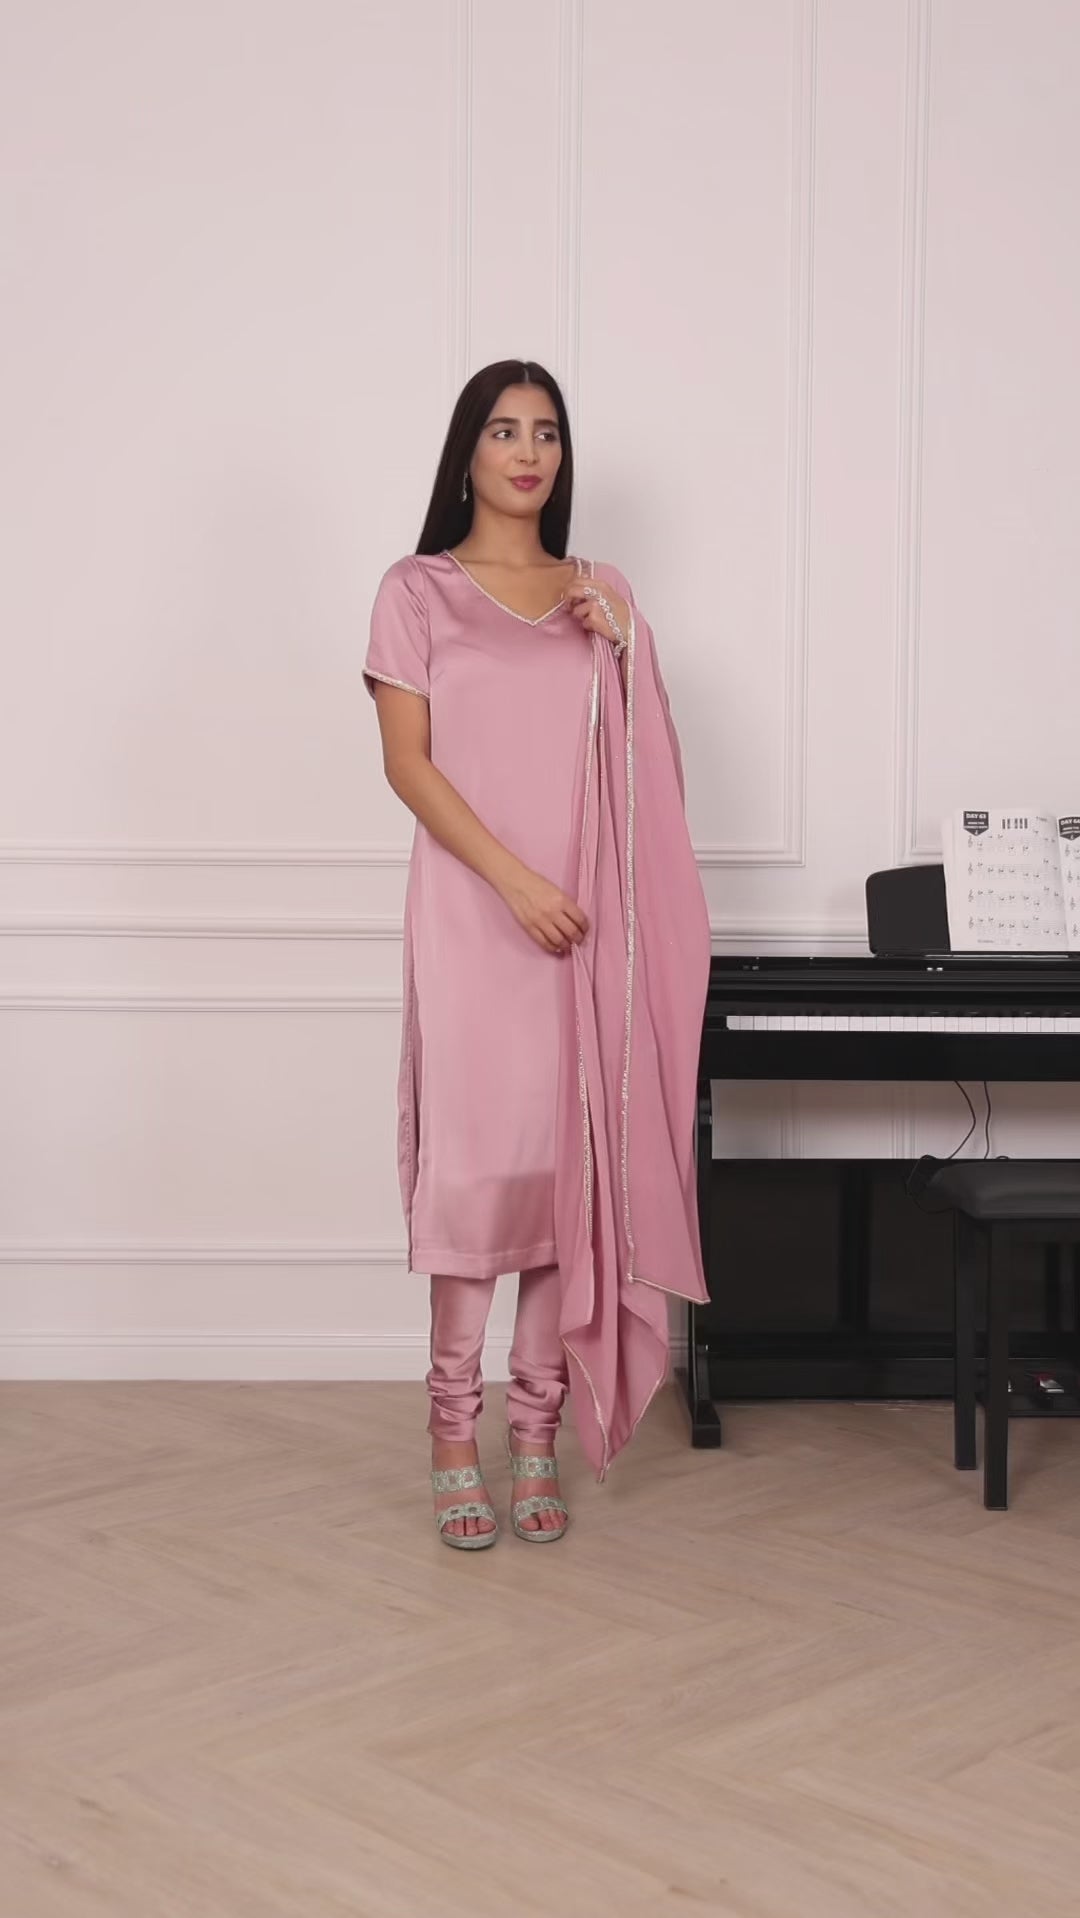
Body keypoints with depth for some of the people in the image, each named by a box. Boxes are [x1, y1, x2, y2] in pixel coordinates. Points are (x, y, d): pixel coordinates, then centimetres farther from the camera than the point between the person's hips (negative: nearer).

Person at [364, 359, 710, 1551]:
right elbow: (408, 762, -5)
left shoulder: (601, 595, 14)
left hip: (584, 918, 3)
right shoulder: (419, 590, 4)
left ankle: (537, 1436, 11)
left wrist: (624, 652, -2)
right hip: (471, 914, -3)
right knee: (474, 1160, -6)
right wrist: (515, 880, -14)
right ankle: (454, 1438, 6)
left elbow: (651, 769, 14)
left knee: (574, 1162, 2)